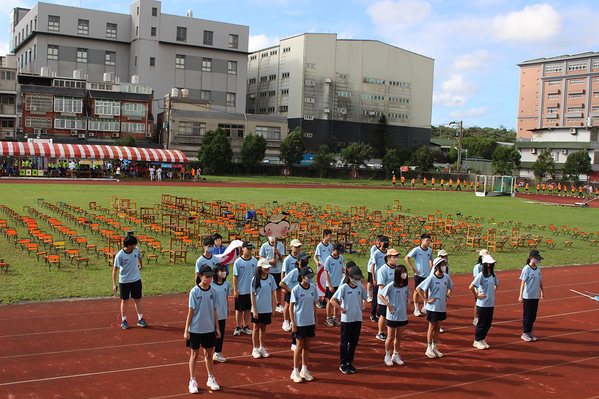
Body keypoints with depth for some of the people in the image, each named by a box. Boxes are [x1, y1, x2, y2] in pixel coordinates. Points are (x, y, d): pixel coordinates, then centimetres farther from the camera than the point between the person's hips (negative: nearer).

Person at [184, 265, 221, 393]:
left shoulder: (212, 291, 0)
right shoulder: (194, 292, -11)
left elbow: (214, 310, 7)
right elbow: (191, 311, -8)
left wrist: (217, 327, 8)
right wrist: (186, 330, -7)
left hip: (209, 329, 3)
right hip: (195, 329, -3)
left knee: (209, 354, 13)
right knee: (194, 354, 8)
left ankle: (210, 379, 27)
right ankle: (192, 381, 20)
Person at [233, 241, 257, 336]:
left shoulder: (254, 260, 1)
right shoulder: (238, 262, -9)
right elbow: (235, 276, -6)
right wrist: (235, 290, -8)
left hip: (251, 290, 3)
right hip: (240, 291, -3)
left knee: (248, 309, 12)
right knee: (239, 309, 7)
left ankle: (245, 326, 25)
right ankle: (238, 327, 20)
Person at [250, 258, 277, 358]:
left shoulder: (271, 278, 0)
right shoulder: (255, 279, -9)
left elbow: (272, 294, 7)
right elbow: (252, 295, -7)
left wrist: (273, 308, 5)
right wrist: (254, 310, -11)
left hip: (267, 309, 3)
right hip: (257, 309, -3)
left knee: (263, 328, 13)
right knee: (256, 328, 8)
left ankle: (262, 348, 25)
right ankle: (255, 349, 19)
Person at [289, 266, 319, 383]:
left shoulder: (313, 288, 3)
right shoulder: (296, 289, -11)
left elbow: (314, 305, 11)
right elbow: (291, 307, -8)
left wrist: (316, 321, 10)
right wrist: (293, 323, -11)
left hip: (310, 322, 4)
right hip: (299, 323, -4)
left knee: (307, 346, 12)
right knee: (299, 346, 2)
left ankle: (304, 370, 25)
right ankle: (295, 372, 14)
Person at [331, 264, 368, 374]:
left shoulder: (361, 287, 4)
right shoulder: (344, 287, -10)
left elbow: (364, 298, 22)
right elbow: (333, 300, -11)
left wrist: (363, 306, 6)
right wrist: (341, 309, -13)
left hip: (358, 318, 5)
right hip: (346, 319, -4)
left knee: (354, 342, 11)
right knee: (344, 342, 5)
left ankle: (350, 363, 24)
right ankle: (343, 364, 16)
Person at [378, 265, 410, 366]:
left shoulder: (406, 286, 2)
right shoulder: (391, 286, -15)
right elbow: (380, 295, -10)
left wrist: (408, 301, 3)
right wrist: (388, 304, -15)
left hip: (403, 316, 5)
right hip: (392, 316, -5)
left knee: (398, 337, 14)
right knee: (390, 337, 6)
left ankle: (396, 356, 30)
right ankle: (387, 356, 22)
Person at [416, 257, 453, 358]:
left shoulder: (446, 277, 2)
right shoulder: (431, 278, -15)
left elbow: (450, 287, 24)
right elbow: (418, 288, -16)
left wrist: (447, 296, 10)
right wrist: (426, 300, -15)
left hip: (442, 307, 5)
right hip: (432, 307, -5)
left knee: (438, 327, 12)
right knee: (432, 327, 4)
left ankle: (434, 347, 24)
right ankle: (429, 348, 14)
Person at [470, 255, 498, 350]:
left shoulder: (493, 275, 6)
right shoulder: (481, 275, -15)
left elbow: (496, 284, 27)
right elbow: (471, 287, -20)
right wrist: (477, 296, -12)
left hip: (491, 304, 6)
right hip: (482, 304, -6)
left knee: (488, 323, 12)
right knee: (481, 323, 3)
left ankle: (482, 339, 27)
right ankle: (477, 341, 17)